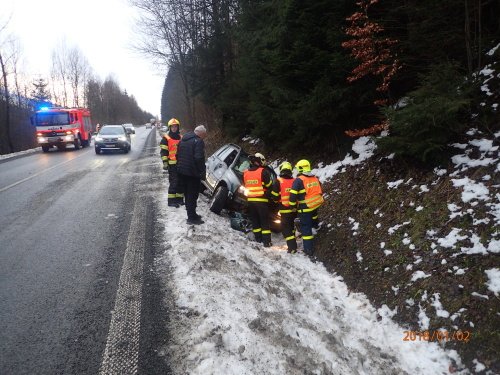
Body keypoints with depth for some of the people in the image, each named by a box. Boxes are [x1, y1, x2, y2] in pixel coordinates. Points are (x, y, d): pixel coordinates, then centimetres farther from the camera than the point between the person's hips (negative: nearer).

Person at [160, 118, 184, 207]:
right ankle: (171, 200, -4)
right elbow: (163, 152, -7)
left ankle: (179, 198, 19)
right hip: (172, 164, -6)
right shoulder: (166, 138, -2)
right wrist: (165, 163, -14)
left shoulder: (181, 137, 15)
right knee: (173, 182, -9)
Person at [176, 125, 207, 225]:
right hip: (192, 172, -8)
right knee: (192, 195, -2)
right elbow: (199, 158, -23)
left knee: (187, 194, 16)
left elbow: (178, 155, 18)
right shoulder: (198, 142, -15)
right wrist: (202, 171, -15)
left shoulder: (183, 139, 13)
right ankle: (192, 218, 2)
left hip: (182, 171, 8)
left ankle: (191, 214, 28)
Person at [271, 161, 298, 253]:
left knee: (286, 228, 1)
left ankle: (292, 247, -7)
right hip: (294, 209, 5)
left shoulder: (279, 181, -12)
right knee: (291, 225, 23)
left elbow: (275, 196, -10)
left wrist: (278, 200, 11)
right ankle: (292, 242, 35)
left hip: (285, 209, -5)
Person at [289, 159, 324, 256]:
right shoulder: (315, 178, 8)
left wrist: (292, 205, -5)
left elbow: (293, 195, -18)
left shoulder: (298, 180, -13)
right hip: (316, 206, 6)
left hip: (305, 208, -6)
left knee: (306, 227, 2)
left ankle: (308, 249, 4)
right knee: (310, 224, 23)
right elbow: (320, 191, 17)